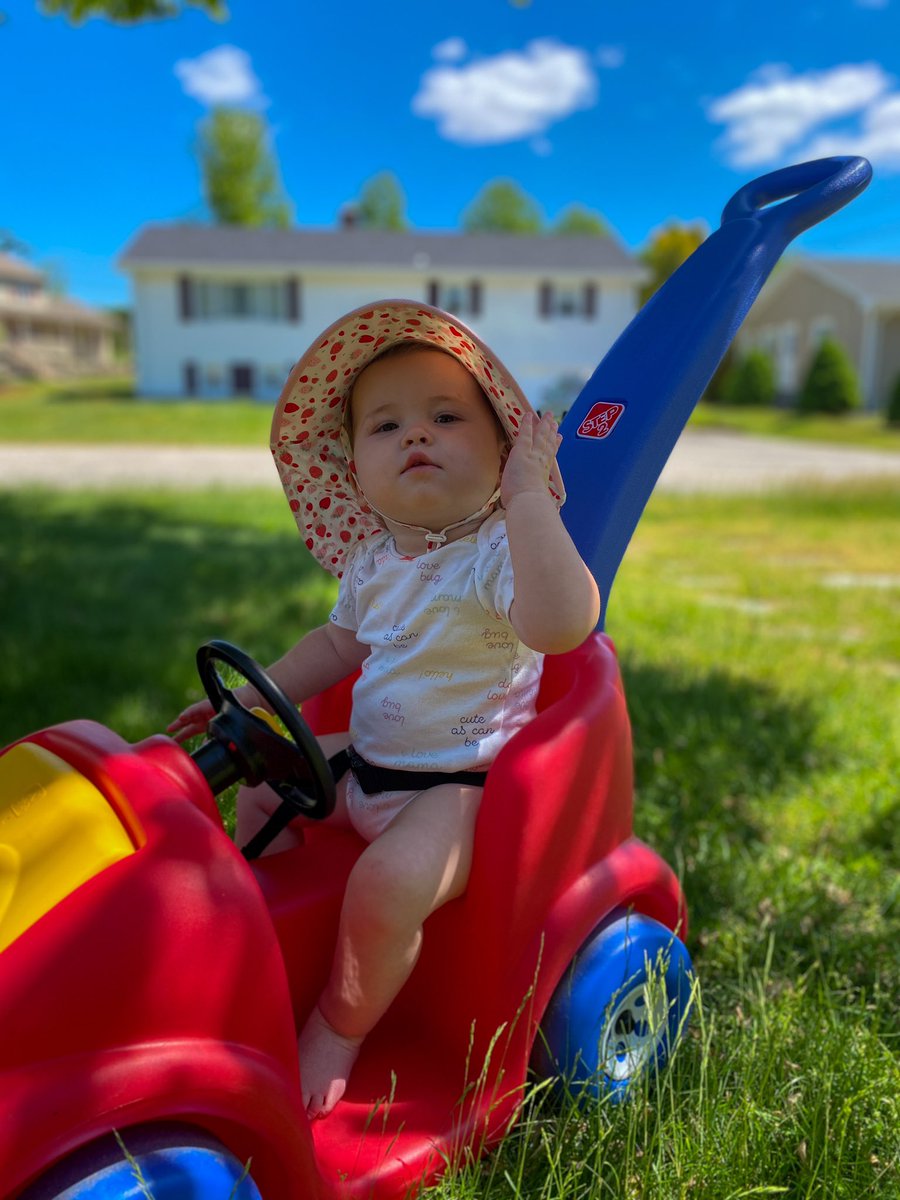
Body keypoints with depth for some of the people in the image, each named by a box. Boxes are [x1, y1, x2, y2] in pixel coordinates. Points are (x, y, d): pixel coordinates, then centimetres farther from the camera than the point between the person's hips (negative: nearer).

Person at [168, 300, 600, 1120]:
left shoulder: (502, 553, -21)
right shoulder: (373, 560, 3)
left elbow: (563, 624, -43)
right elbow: (341, 642, 19)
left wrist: (528, 496, -40)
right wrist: (252, 698, 14)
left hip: (463, 784, -8)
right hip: (367, 765, 8)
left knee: (388, 879, -28)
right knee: (264, 790, 14)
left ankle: (340, 1029, 3)